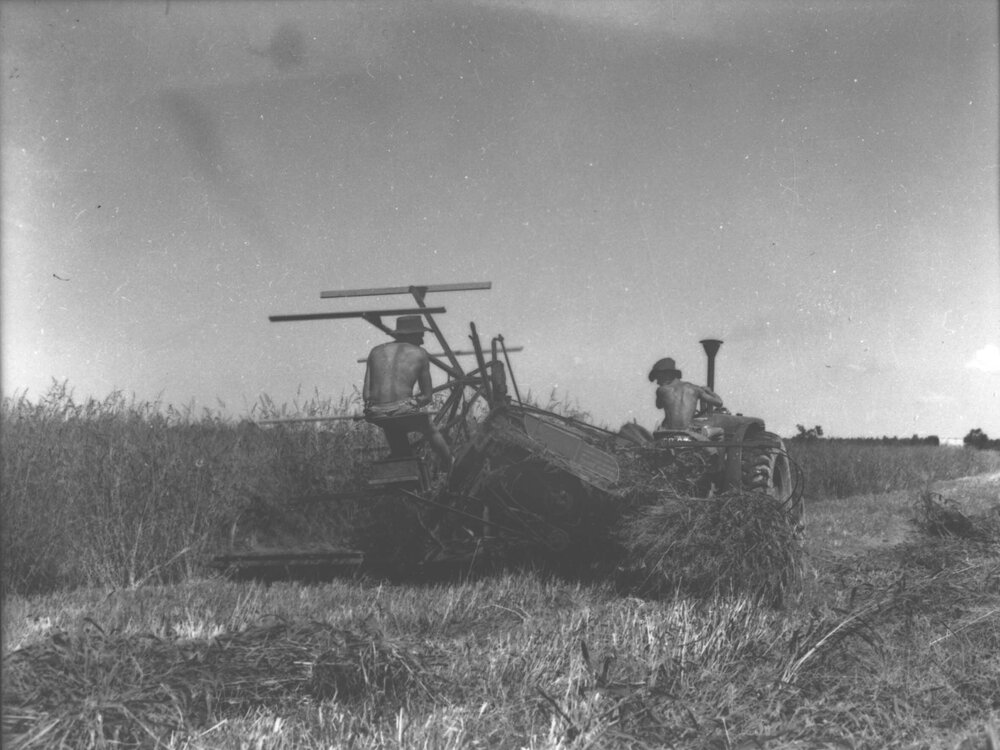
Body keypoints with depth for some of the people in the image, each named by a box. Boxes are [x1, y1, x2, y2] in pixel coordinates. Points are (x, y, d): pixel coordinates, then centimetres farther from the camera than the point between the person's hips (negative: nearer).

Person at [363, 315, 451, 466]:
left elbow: (366, 393, 10)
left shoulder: (376, 351, 18)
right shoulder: (419, 354, 11)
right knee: (431, 430, 31)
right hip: (403, 411, -2)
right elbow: (428, 396, 12)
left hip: (376, 416, 3)